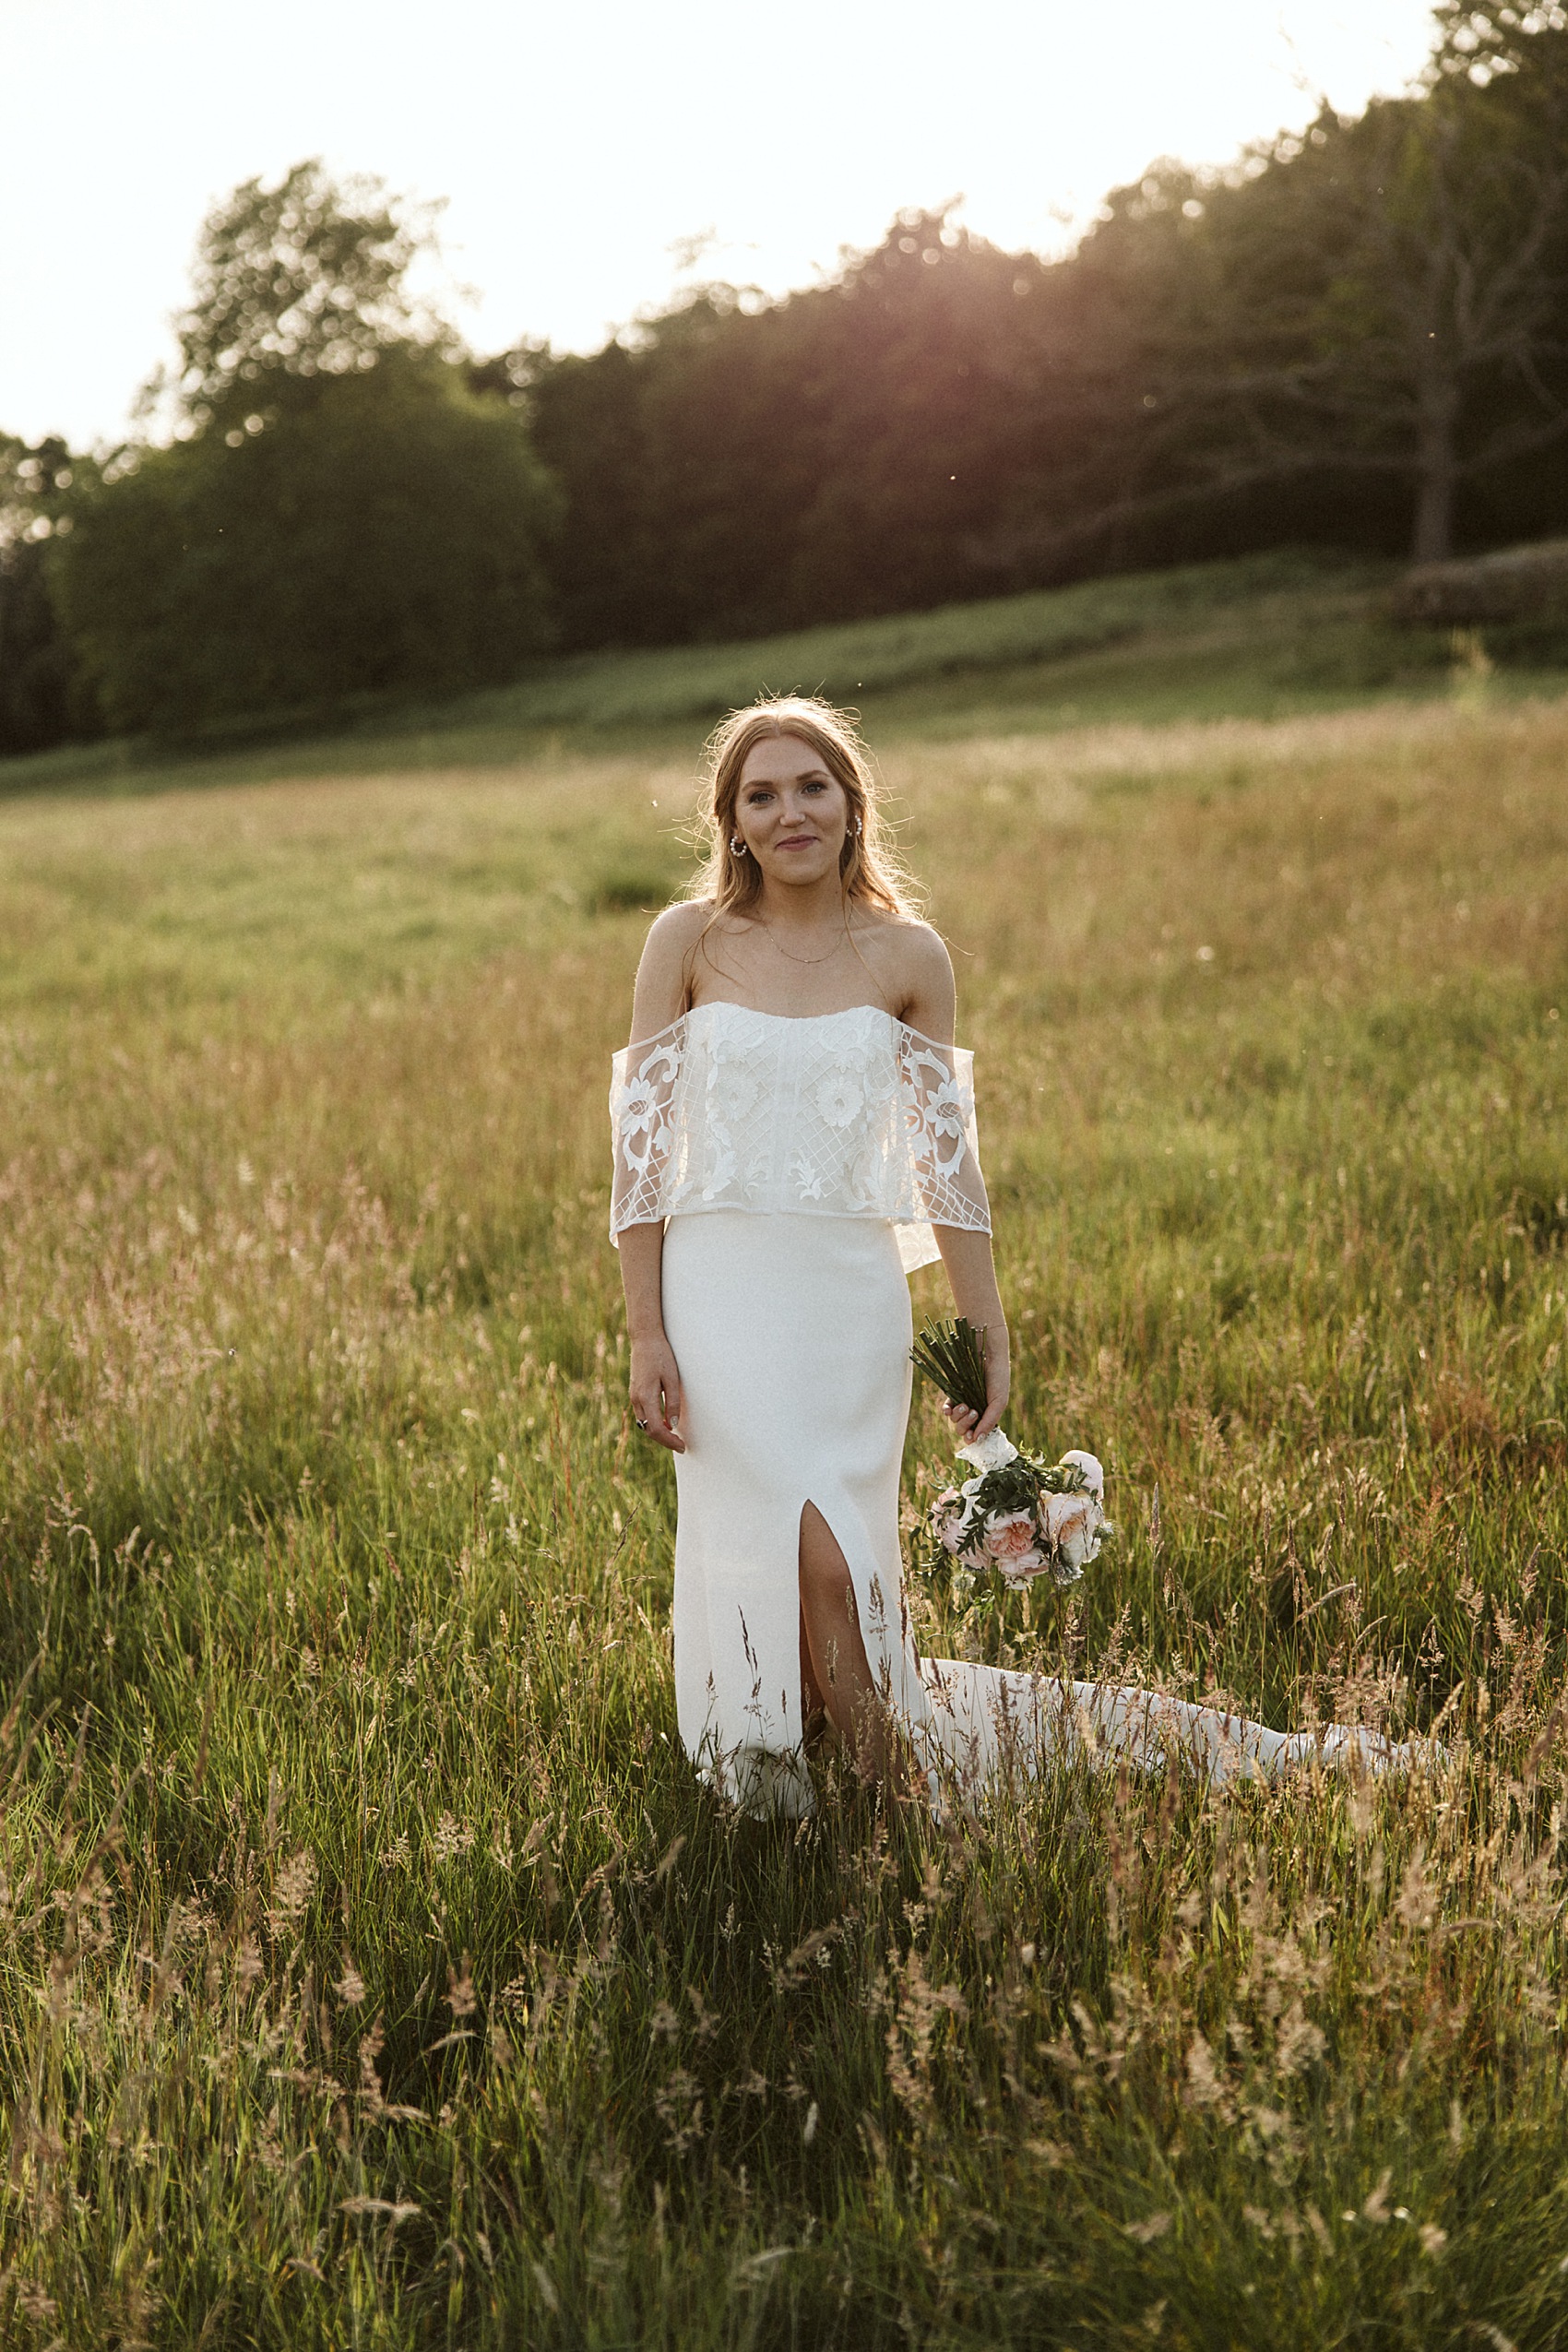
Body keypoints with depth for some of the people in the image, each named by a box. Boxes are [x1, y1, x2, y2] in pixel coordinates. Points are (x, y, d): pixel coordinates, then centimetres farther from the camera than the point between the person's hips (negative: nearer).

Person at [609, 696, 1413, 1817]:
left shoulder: (907, 956, 3)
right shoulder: (689, 942, 0)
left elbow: (948, 1162, 7)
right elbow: (641, 1148, 0)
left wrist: (989, 1342, 6)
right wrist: (645, 1336, -4)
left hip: (851, 1301, 1)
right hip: (720, 1293, -1)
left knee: (832, 1561, -4)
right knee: (812, 1560, -9)